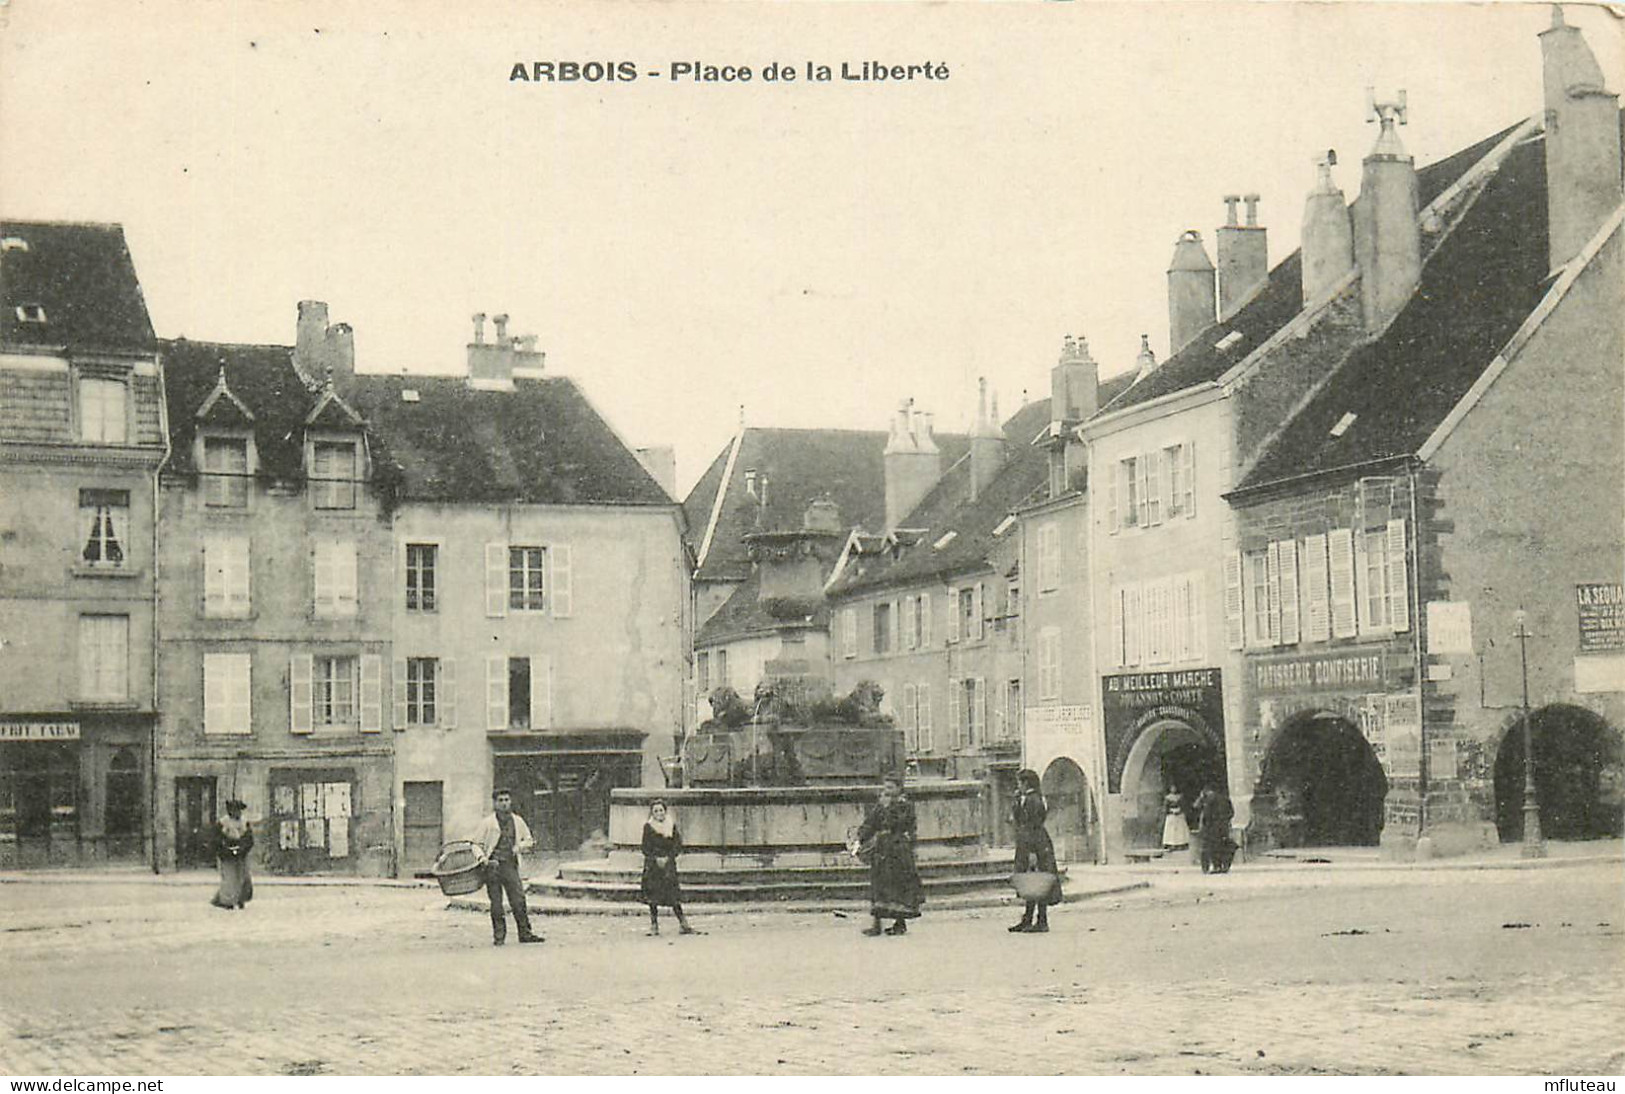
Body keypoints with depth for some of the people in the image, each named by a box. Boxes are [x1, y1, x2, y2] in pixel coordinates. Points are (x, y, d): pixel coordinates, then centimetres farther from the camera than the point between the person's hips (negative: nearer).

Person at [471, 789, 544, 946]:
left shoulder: (518, 821, 10)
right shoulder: (487, 823, 1)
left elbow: (528, 840, 21)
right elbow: (476, 844, 3)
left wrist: (520, 846, 0)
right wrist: (483, 859, -13)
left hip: (510, 864, 2)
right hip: (493, 865, -2)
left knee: (519, 900, -5)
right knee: (496, 902, 0)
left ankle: (525, 933, 3)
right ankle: (498, 936, 9)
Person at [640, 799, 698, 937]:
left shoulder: (672, 826, 6)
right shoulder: (648, 827, 2)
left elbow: (678, 846, 4)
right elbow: (646, 849, 0)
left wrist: (667, 858, -9)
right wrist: (656, 859, -13)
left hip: (668, 864, 1)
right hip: (652, 865, -1)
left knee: (674, 895, -3)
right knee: (652, 896, -2)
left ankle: (683, 925, -2)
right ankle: (654, 925, 7)